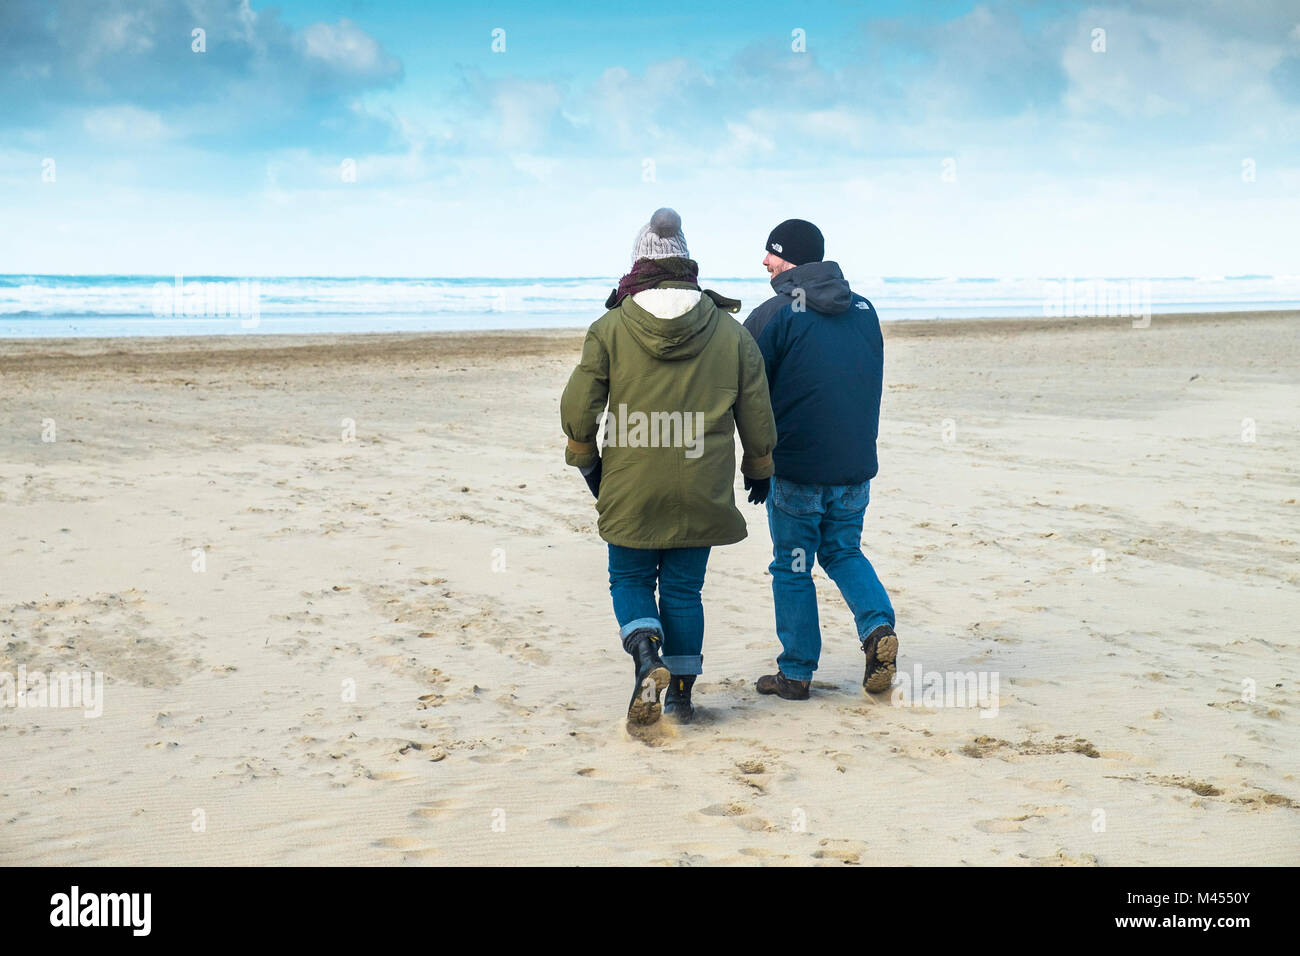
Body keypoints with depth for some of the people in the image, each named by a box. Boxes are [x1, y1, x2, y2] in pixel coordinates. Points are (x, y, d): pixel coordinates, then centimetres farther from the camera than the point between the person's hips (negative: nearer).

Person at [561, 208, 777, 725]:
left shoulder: (609, 328, -3)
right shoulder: (730, 331, 2)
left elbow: (578, 408, -3)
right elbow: (757, 415, 6)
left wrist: (586, 461, 13)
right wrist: (758, 468, 22)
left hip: (630, 489, -1)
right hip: (701, 491, 2)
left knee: (629, 579, 14)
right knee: (684, 588, 12)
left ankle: (647, 659, -10)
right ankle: (681, 693, 15)